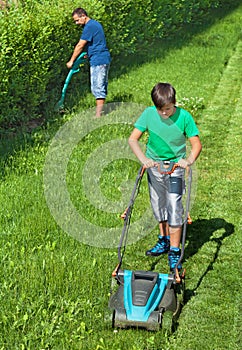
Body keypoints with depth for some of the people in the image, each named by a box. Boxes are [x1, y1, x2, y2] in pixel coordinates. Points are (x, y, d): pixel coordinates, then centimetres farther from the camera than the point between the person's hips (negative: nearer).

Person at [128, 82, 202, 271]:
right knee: (158, 206, 16)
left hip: (175, 166, -3)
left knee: (174, 208, -9)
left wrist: (189, 160, -30)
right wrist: (143, 158, -25)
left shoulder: (184, 117, -15)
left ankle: (174, 251, -1)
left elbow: (196, 144, -11)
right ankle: (164, 240, 36)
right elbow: (133, 139, -10)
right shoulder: (149, 114, -10)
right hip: (154, 165, 3)